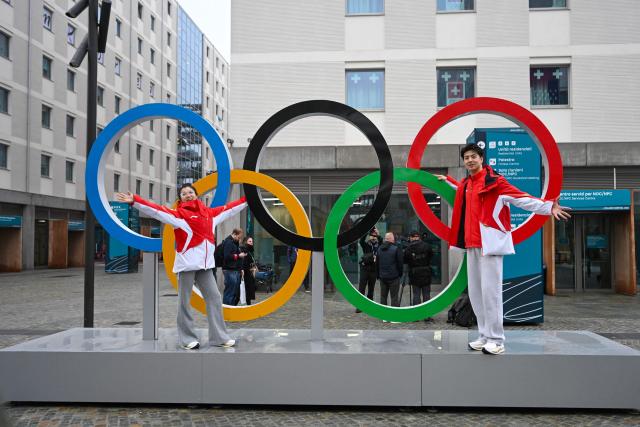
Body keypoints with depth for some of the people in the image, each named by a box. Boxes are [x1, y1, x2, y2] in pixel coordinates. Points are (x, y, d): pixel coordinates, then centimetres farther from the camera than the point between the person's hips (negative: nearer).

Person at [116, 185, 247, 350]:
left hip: (205, 263, 5)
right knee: (185, 302, 2)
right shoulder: (178, 214, 0)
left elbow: (229, 208, 23)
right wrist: (134, 200, -20)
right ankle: (187, 338, 13)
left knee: (214, 297, 6)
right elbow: (156, 210, -9)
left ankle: (219, 337, 15)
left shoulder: (209, 213, 14)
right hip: (187, 263, -4)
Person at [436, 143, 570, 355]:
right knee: (475, 292, 9)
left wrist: (548, 207, -27)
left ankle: (496, 340, -1)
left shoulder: (494, 181, -7)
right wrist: (447, 180, 53)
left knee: (490, 291, -9)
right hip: (472, 244, 8)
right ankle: (484, 336, 18)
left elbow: (522, 198, -15)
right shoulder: (466, 184, 15)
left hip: (489, 242, -8)